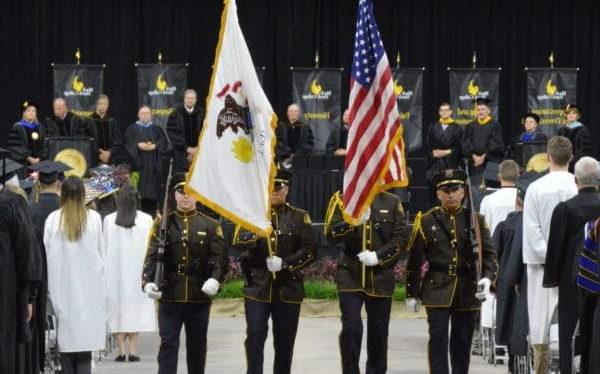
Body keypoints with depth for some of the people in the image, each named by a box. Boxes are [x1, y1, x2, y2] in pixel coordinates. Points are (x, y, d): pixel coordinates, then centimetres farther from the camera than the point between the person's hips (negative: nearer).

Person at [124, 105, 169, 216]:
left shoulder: (157, 129, 17)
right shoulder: (132, 129, 12)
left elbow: (163, 142, 2)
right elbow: (129, 143, -3)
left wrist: (154, 146, -15)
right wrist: (139, 145, -19)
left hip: (153, 165, 2)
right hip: (138, 163, -2)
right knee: (139, 190, -9)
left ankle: (152, 213, 0)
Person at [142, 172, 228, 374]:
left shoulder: (210, 226, 6)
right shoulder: (163, 223, 4)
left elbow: (219, 257, -2)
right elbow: (152, 256, -3)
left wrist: (215, 279, -22)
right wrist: (147, 282, -20)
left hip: (199, 297, 1)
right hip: (169, 297, -1)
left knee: (197, 346, 10)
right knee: (168, 344, -6)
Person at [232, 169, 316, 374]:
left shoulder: (299, 217, 6)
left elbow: (310, 250, -2)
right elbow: (239, 241, -10)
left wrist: (285, 263, -16)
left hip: (288, 289, 1)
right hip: (257, 287, -1)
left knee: (285, 342, 7)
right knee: (255, 336, -10)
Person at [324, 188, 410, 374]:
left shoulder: (392, 202, 6)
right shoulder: (342, 199, 3)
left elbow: (402, 238, 0)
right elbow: (331, 234, -7)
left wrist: (379, 256, -13)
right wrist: (355, 222, -24)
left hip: (381, 278, 2)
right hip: (350, 275, -2)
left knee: (378, 330, 9)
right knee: (351, 328, -11)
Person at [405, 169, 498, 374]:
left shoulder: (476, 220, 7)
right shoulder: (426, 222, 3)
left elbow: (489, 254, 4)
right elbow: (414, 260, 5)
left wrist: (488, 277, -15)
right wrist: (412, 293, 4)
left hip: (468, 291, 2)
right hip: (437, 289, -2)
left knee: (463, 342, 8)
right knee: (438, 340, -9)